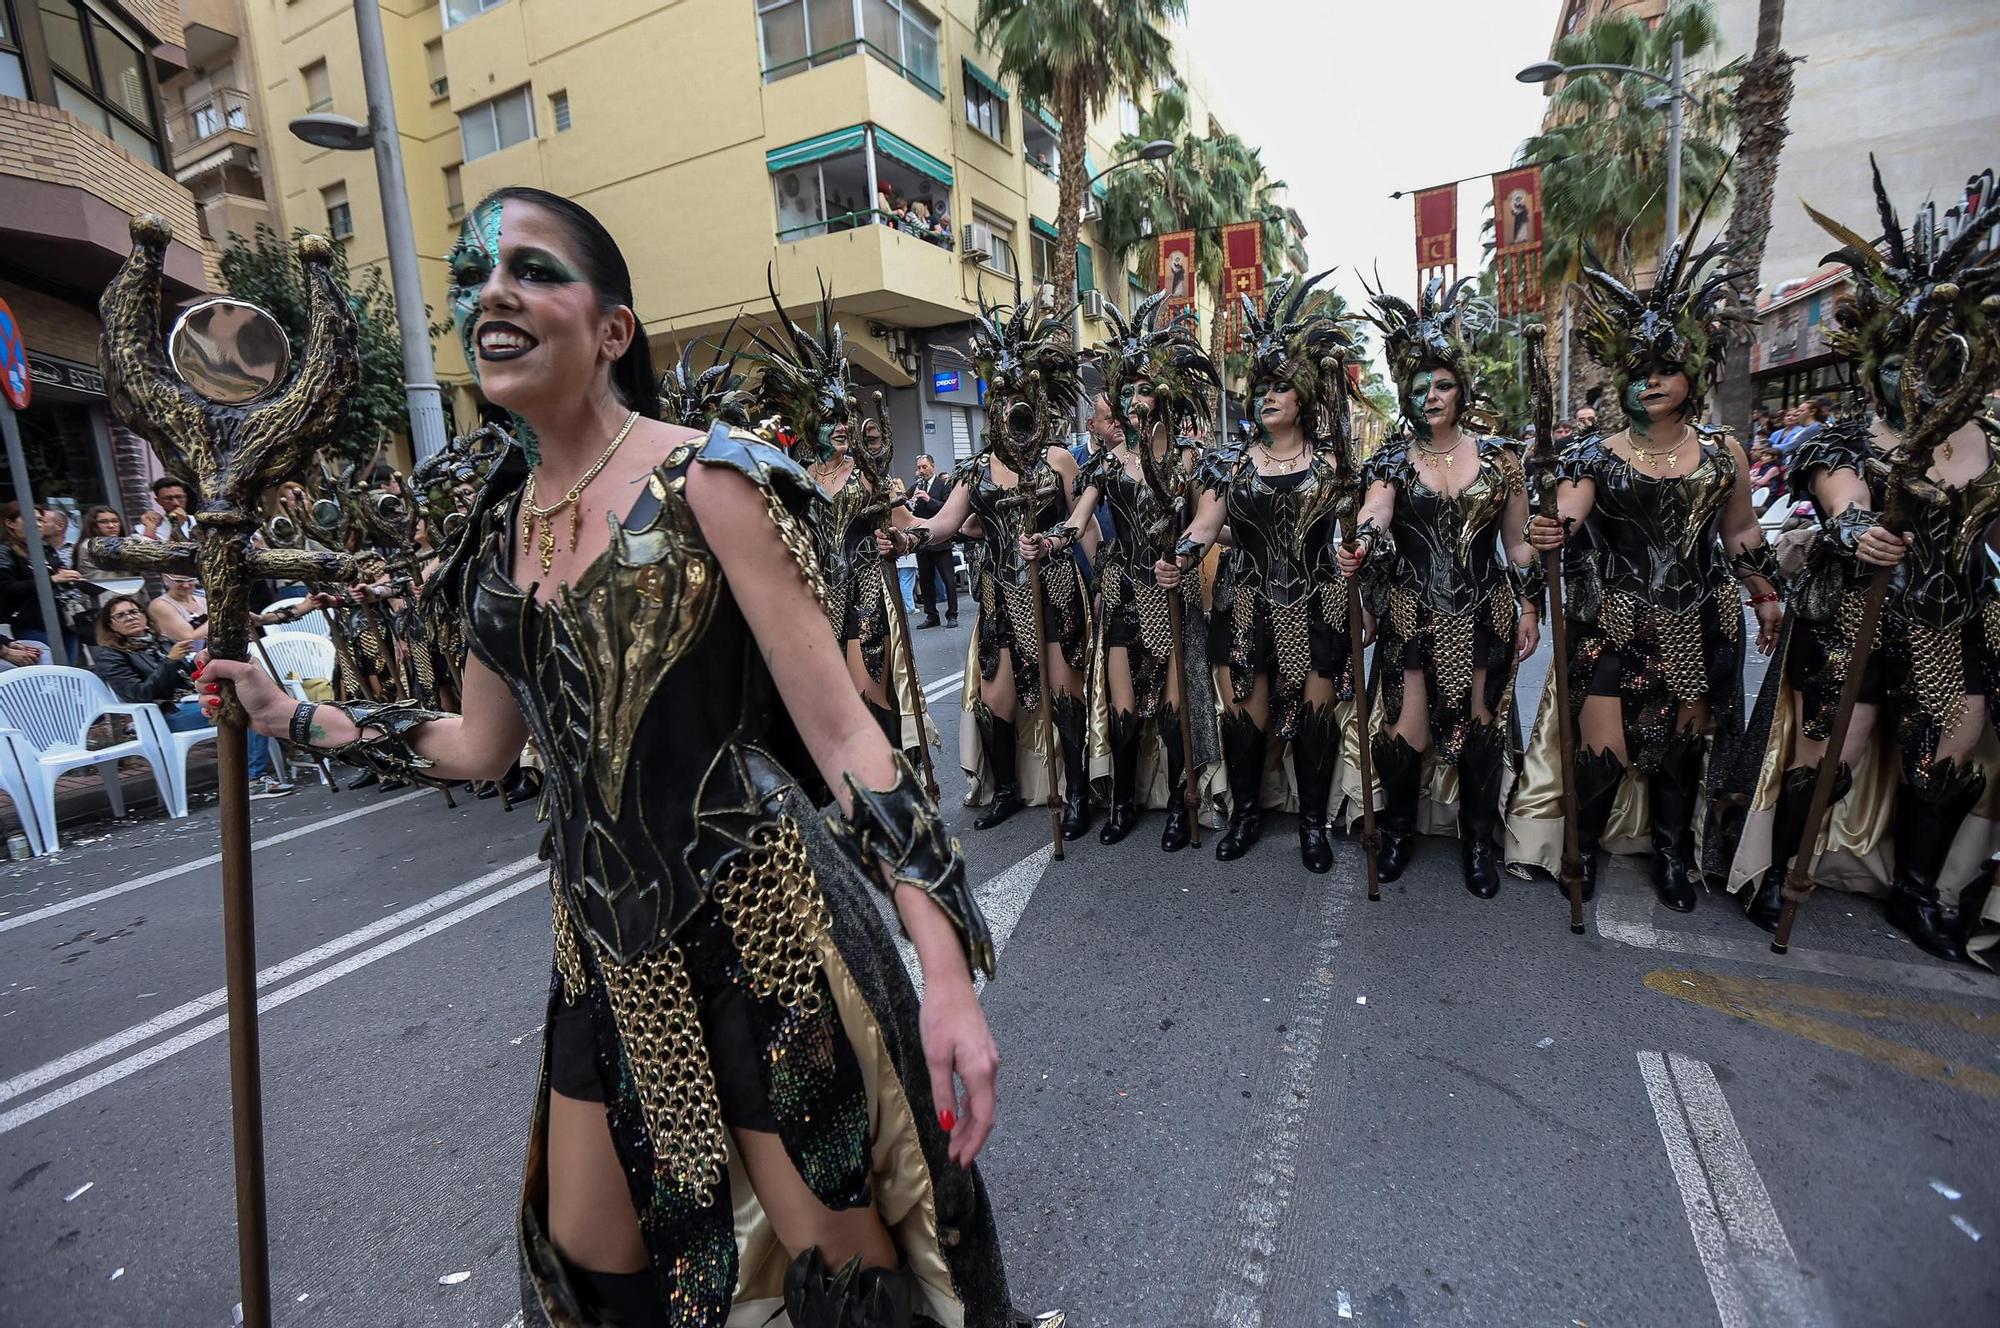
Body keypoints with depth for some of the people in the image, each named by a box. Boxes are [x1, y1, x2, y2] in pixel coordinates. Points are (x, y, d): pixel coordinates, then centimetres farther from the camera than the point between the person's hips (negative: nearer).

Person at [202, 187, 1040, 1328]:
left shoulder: (704, 480, -12)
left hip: (761, 929, -6)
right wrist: (291, 716, 18)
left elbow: (839, 728, -17)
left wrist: (948, 972, -22)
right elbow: (481, 747, 19)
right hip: (607, 945, 7)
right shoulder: (501, 526, 7)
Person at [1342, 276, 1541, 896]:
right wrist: (1360, 547, -43)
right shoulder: (1392, 459, 0)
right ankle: (1398, 829, 22)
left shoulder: (1498, 456, 3)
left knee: (1480, 724, 8)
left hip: (1484, 614, 1)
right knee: (1405, 729, -3)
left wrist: (1530, 606, 6)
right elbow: (1375, 510, -22)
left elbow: (1518, 542, 9)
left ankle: (1479, 842, 26)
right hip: (1411, 614, -1)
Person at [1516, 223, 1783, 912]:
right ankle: (1581, 844, 19)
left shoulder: (1724, 452, 5)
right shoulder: (1597, 454, -4)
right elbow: (1567, 513, -20)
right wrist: (1550, 530, -42)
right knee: (1603, 745, -5)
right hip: (1611, 622, -3)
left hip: (1694, 623, 3)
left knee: (1682, 741, 13)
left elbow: (1740, 532, 15)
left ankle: (1673, 853, 32)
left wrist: (1765, 595, 19)